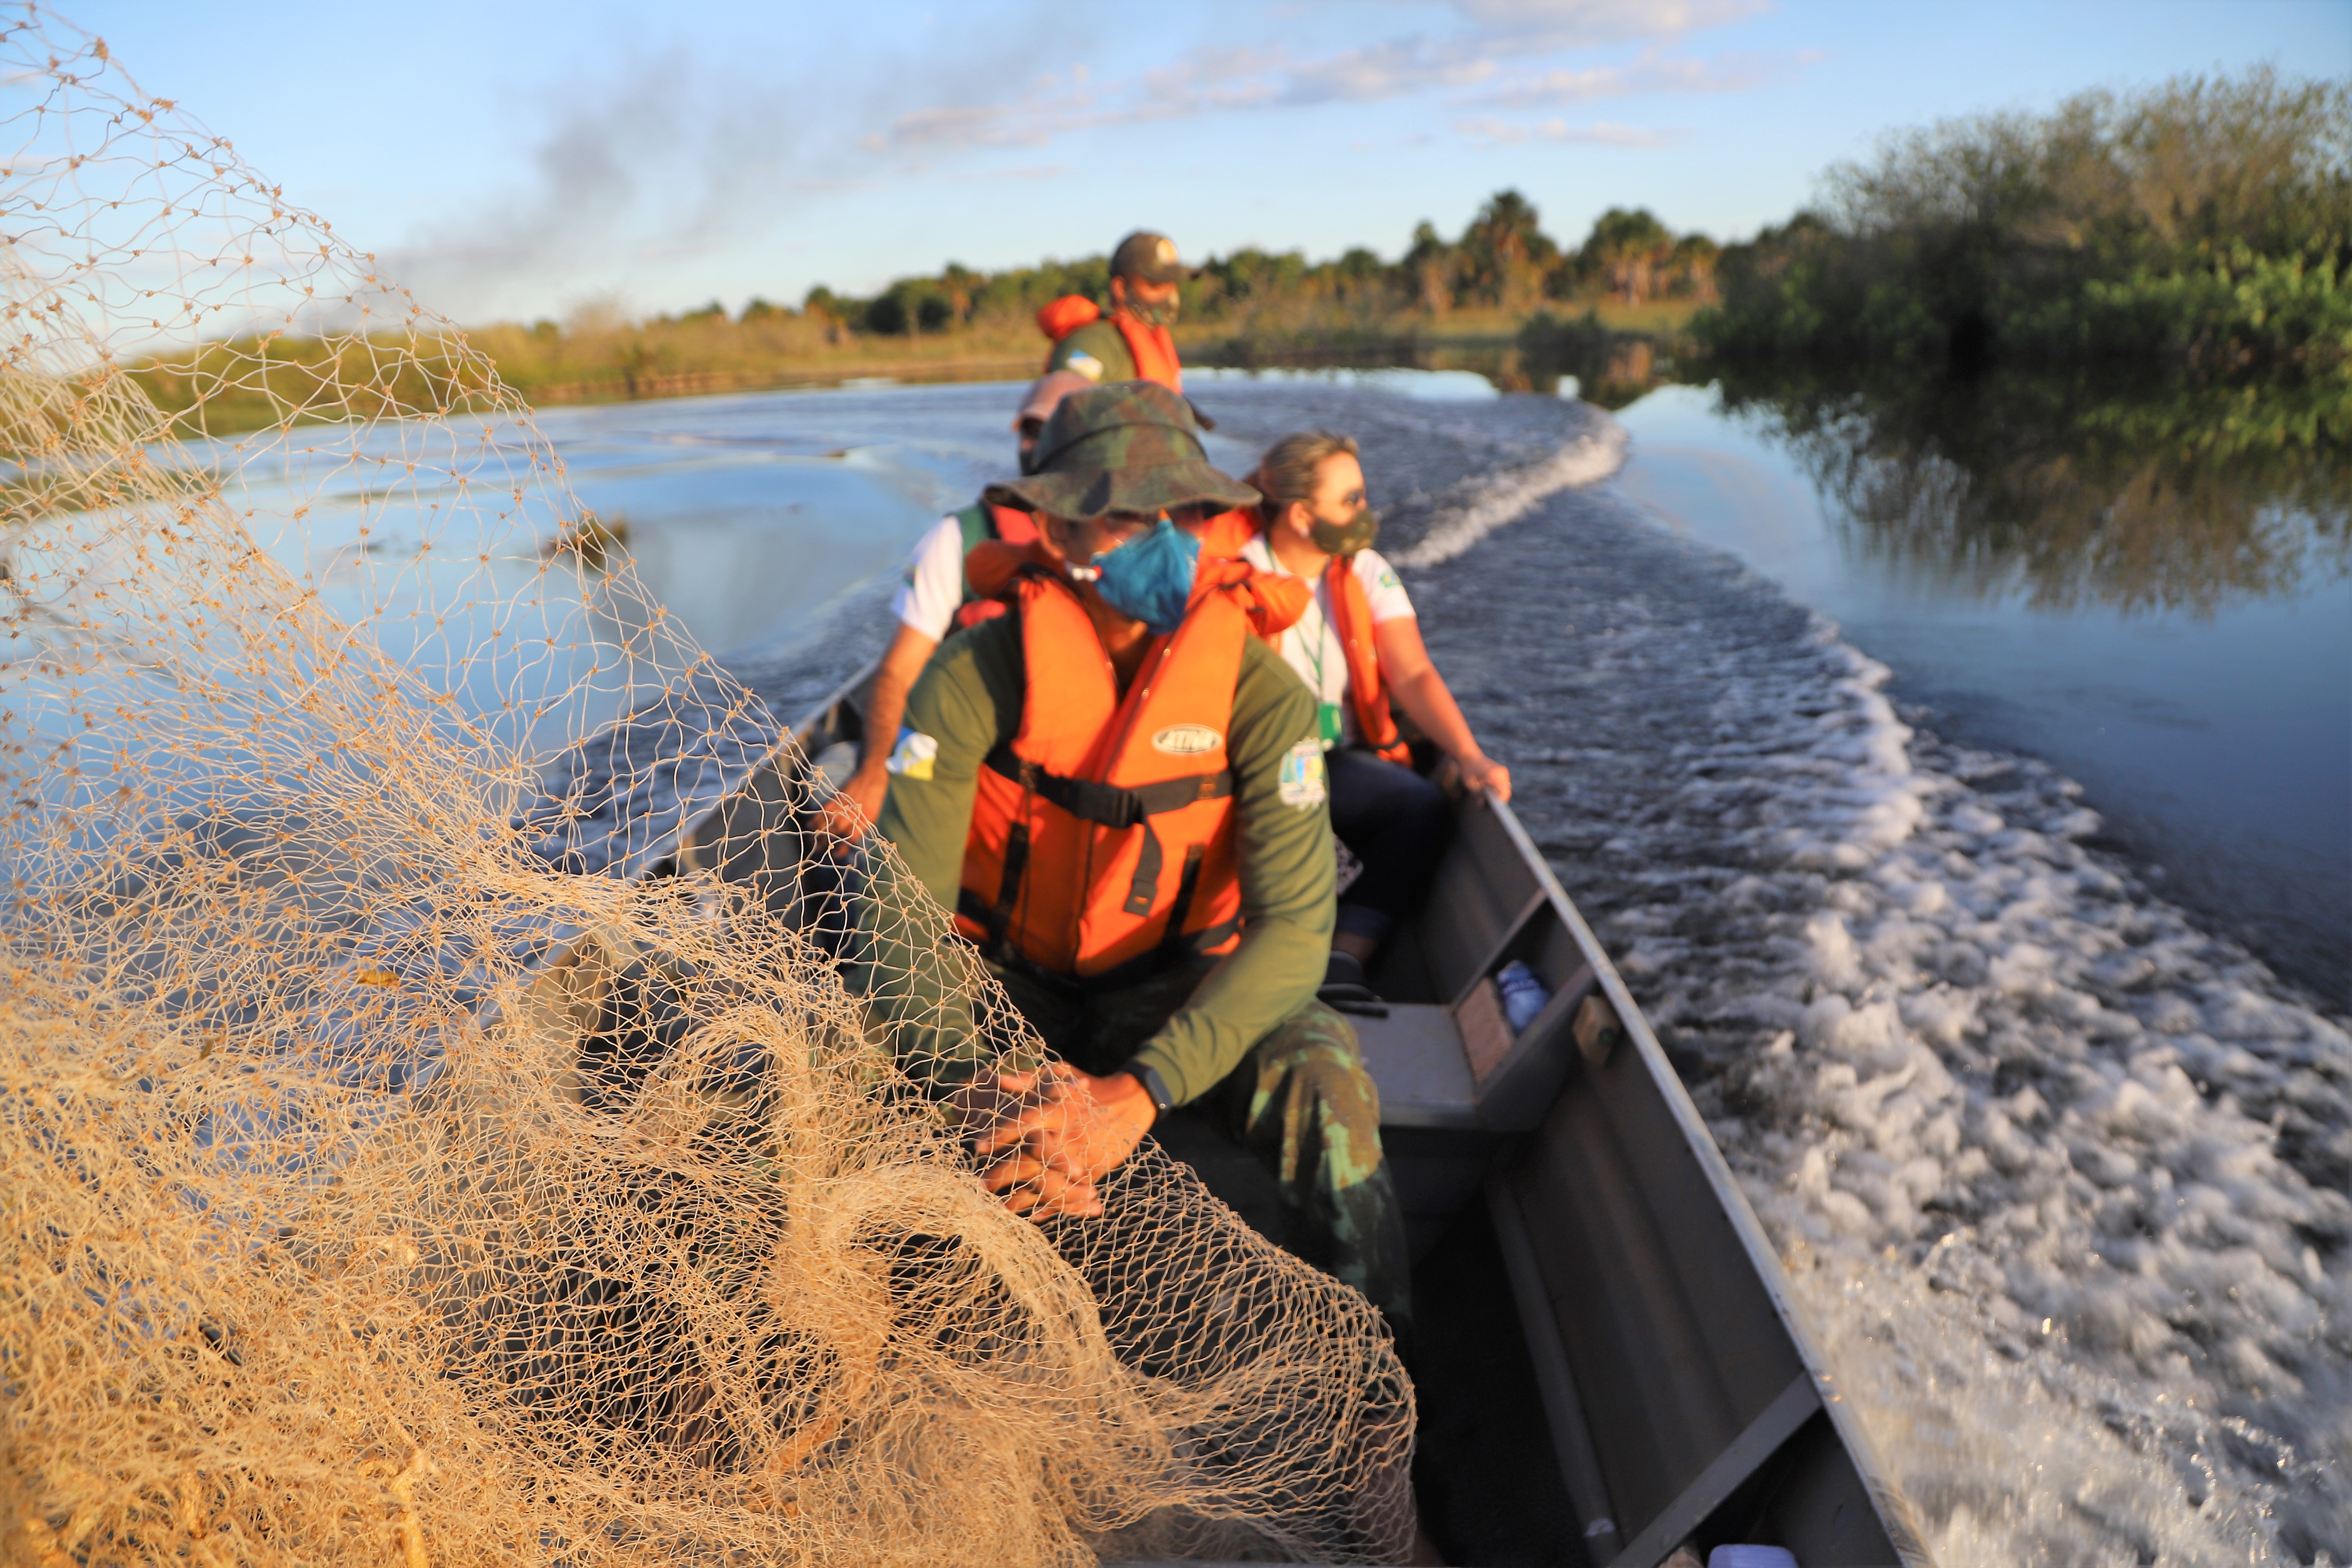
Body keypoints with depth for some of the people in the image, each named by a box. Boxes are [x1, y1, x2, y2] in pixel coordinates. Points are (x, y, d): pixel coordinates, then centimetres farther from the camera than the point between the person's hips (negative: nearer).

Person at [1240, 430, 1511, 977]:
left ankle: (1347, 955, -27)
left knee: (1423, 807, -26)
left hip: (1342, 757, 4)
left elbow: (1413, 676, -5)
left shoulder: (1368, 573, 5)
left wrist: (1469, 755, -22)